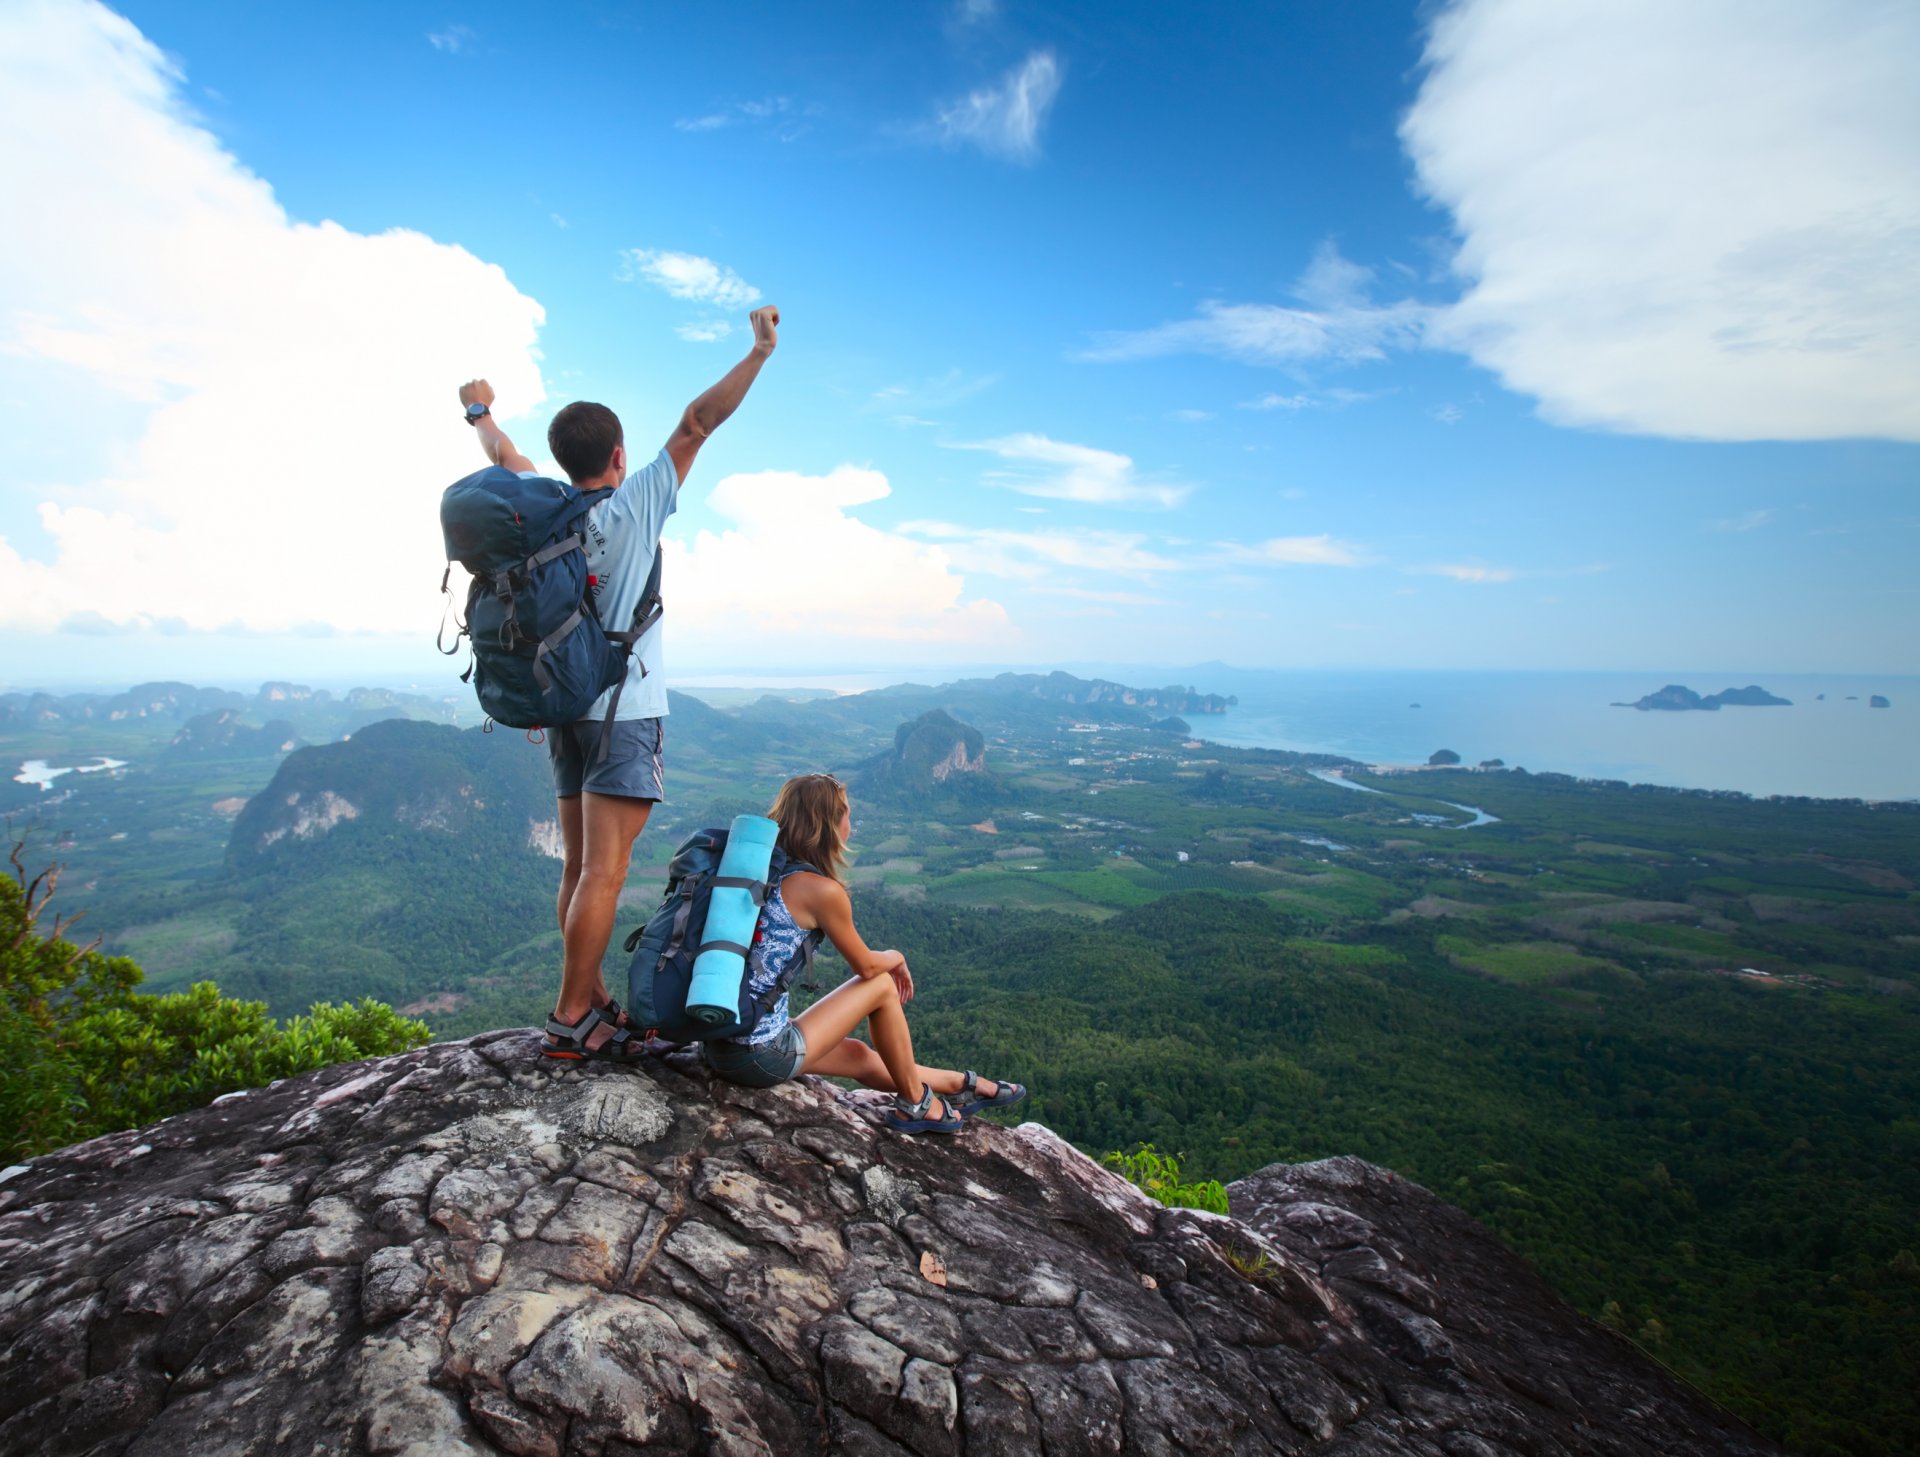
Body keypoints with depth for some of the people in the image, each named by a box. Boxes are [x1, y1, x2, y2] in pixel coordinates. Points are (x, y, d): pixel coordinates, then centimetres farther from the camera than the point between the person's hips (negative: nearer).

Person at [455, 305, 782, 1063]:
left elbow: (504, 455, 27)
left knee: (580, 866, 10)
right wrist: (760, 351, -5)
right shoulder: (634, 505, -8)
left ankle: (594, 1003, 19)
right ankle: (570, 1021, -2)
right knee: (603, 872, -6)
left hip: (565, 709, 7)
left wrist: (479, 410, 47)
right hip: (624, 711, -7)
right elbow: (696, 424, -9)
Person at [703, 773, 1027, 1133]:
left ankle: (962, 1085, 41)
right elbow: (867, 966, -2)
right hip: (762, 1056, -8)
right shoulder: (823, 891, -17)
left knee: (858, 1055, 24)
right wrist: (896, 958, 18)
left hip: (716, 1045, 8)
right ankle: (915, 1104, 24)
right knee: (882, 986, 8)